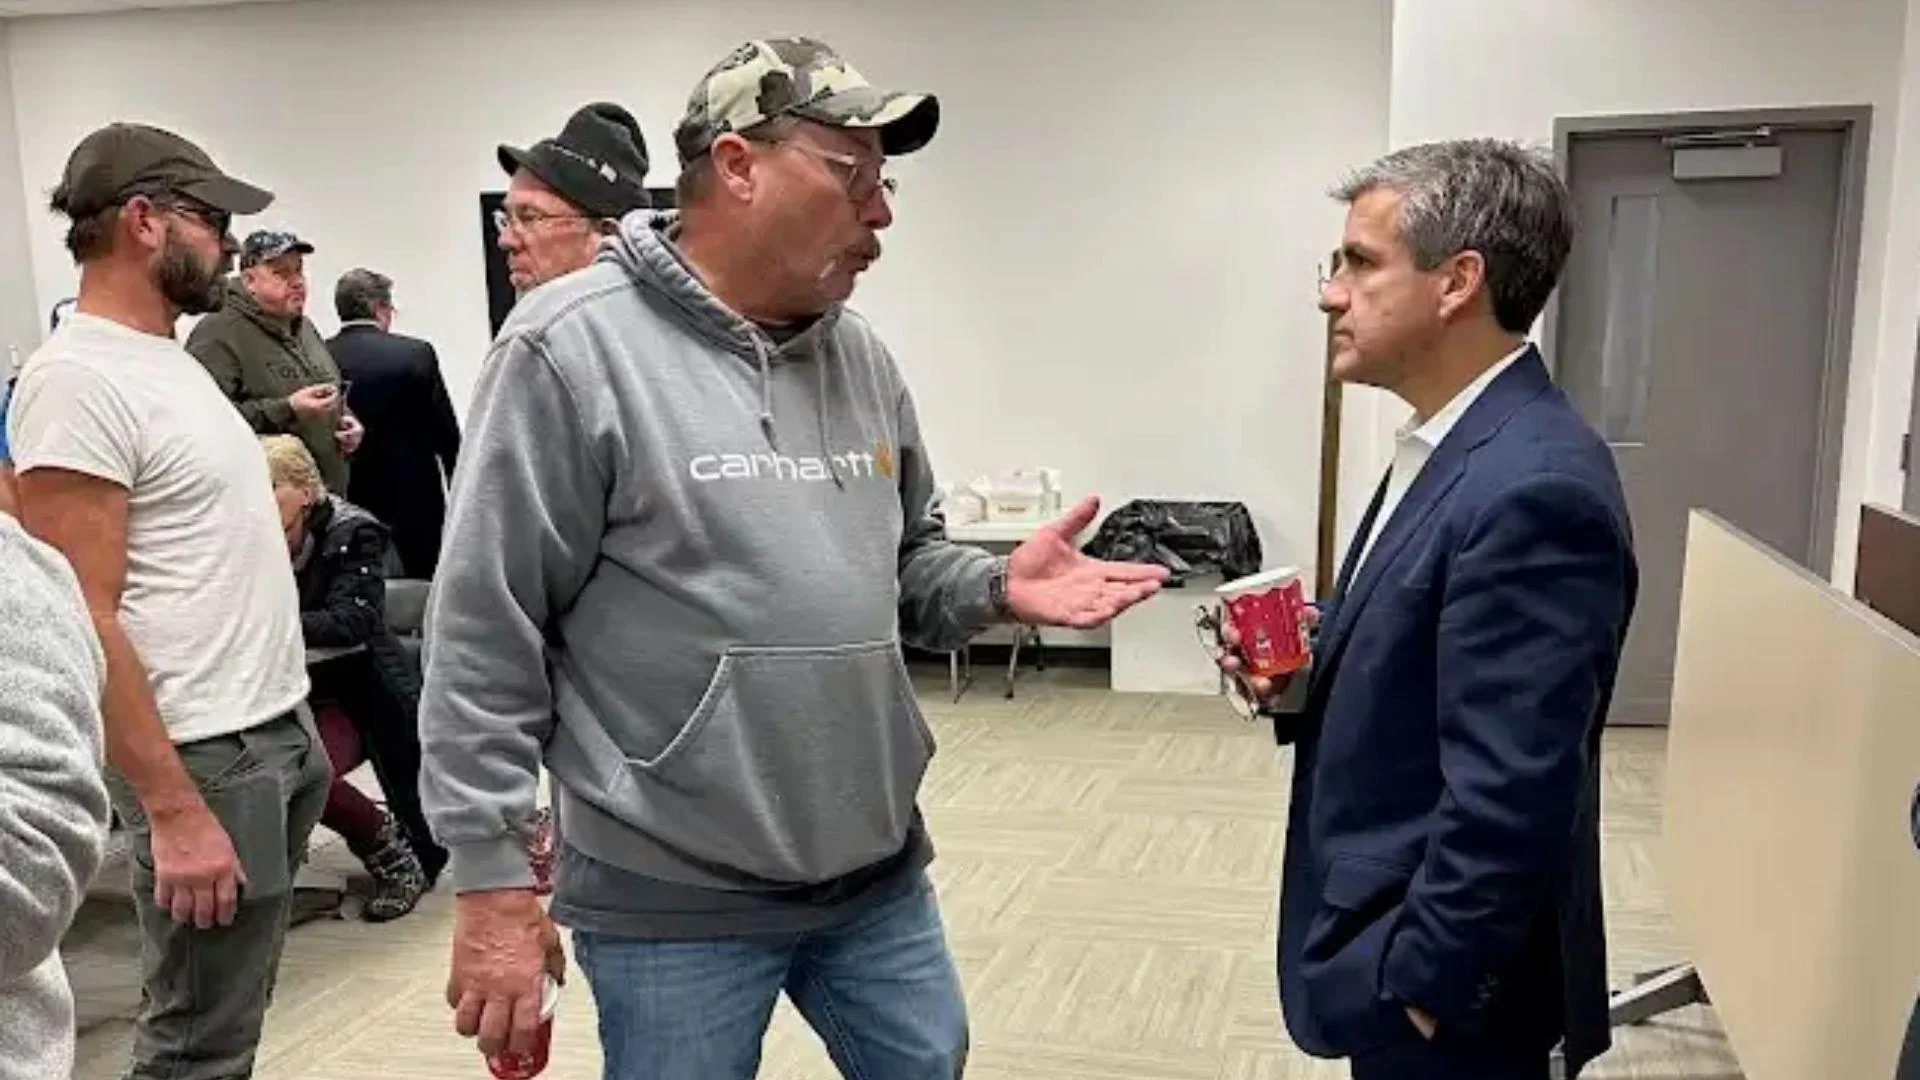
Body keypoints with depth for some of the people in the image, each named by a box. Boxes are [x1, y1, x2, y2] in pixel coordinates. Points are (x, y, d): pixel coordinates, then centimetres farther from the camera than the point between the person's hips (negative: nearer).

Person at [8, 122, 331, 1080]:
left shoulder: (168, 359, 13)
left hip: (279, 728, 9)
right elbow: (81, 619, -20)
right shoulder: (79, 379, -16)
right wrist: (173, 809, -22)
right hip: (206, 755, -9)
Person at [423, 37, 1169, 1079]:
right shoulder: (574, 346, -14)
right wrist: (496, 882, -12)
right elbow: (483, 635, -13)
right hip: (674, 902, -6)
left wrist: (996, 587, -5)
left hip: (879, 877, 6)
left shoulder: (861, 358, 6)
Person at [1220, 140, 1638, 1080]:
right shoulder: (1453, 448, 5)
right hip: (1402, 940, 9)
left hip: (1446, 988, -9)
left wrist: (1418, 984, -18)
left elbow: (1507, 797, -27)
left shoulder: (1532, 487, -27)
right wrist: (1303, 686, -4)